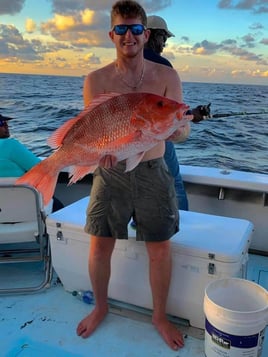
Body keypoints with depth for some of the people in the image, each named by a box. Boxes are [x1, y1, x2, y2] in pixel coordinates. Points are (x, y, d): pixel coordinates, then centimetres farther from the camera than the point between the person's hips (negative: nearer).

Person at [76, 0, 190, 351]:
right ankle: (101, 307, 35)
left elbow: (184, 131, -6)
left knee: (160, 249, 5)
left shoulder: (166, 77, -2)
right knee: (100, 247, 6)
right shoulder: (96, 80, -2)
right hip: (111, 172, 1)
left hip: (153, 172, 0)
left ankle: (160, 316, 30)